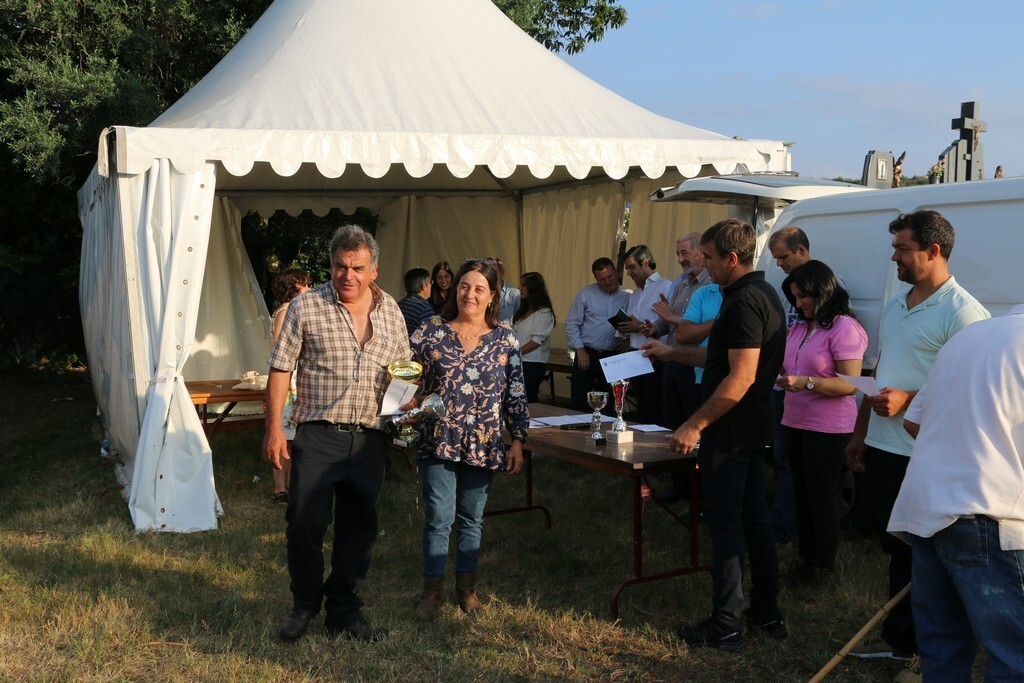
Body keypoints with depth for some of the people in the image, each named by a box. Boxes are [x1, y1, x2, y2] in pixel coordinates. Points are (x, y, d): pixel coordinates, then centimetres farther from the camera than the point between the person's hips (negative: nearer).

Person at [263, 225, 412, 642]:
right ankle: (304, 603, 21)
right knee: (305, 522, -3)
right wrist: (274, 429, -8)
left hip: (370, 438, 4)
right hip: (318, 435, -3)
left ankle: (343, 612, 23)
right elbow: (280, 369, -2)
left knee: (359, 528, 9)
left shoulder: (390, 311, 9)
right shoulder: (305, 307, -3)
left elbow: (405, 371, 19)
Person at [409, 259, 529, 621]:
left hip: (483, 444, 1)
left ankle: (467, 587, 27)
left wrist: (517, 441, 2)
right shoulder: (431, 330, -1)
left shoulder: (505, 338, 1)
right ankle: (432, 590, 14)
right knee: (438, 518, -1)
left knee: (472, 517, 12)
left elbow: (516, 393, 3)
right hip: (439, 441, -1)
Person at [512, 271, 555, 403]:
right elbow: (514, 335, 15)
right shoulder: (523, 311, 19)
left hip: (533, 363, -7)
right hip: (518, 361, 7)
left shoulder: (544, 313, -6)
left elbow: (538, 340, -13)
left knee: (527, 400, -5)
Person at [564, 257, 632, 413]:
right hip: (587, 355, -1)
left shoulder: (627, 297, 4)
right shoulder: (586, 294, 1)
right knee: (578, 406, -2)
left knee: (607, 406, 7)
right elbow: (571, 324, 1)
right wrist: (580, 350, -6)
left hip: (613, 358, 1)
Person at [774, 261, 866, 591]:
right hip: (795, 423, 8)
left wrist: (806, 382, -29)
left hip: (827, 428, -7)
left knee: (822, 497, 5)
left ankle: (823, 566, 18)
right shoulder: (799, 327, 10)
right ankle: (806, 558, 28)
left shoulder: (844, 328, -14)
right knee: (802, 493, 15)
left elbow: (850, 384, -20)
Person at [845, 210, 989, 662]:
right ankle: (899, 637, 28)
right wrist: (859, 433, 21)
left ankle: (905, 640, 16)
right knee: (895, 548, 16)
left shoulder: (961, 311, -14)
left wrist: (908, 400, -26)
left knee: (917, 555, 3)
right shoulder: (895, 306, 14)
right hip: (882, 447, 8)